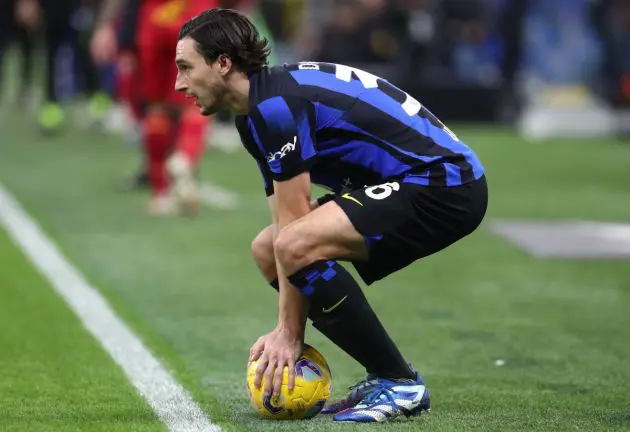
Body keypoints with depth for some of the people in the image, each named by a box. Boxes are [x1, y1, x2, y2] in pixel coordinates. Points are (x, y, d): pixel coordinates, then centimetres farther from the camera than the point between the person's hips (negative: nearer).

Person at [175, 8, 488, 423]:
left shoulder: (275, 104, -18)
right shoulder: (258, 111, 13)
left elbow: (295, 231, -18)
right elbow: (287, 226, 11)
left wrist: (290, 335, -13)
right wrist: (284, 330, 4)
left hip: (443, 183, -11)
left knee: (295, 247, -28)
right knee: (267, 249, 11)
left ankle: (401, 384, -14)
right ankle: (385, 376, 12)